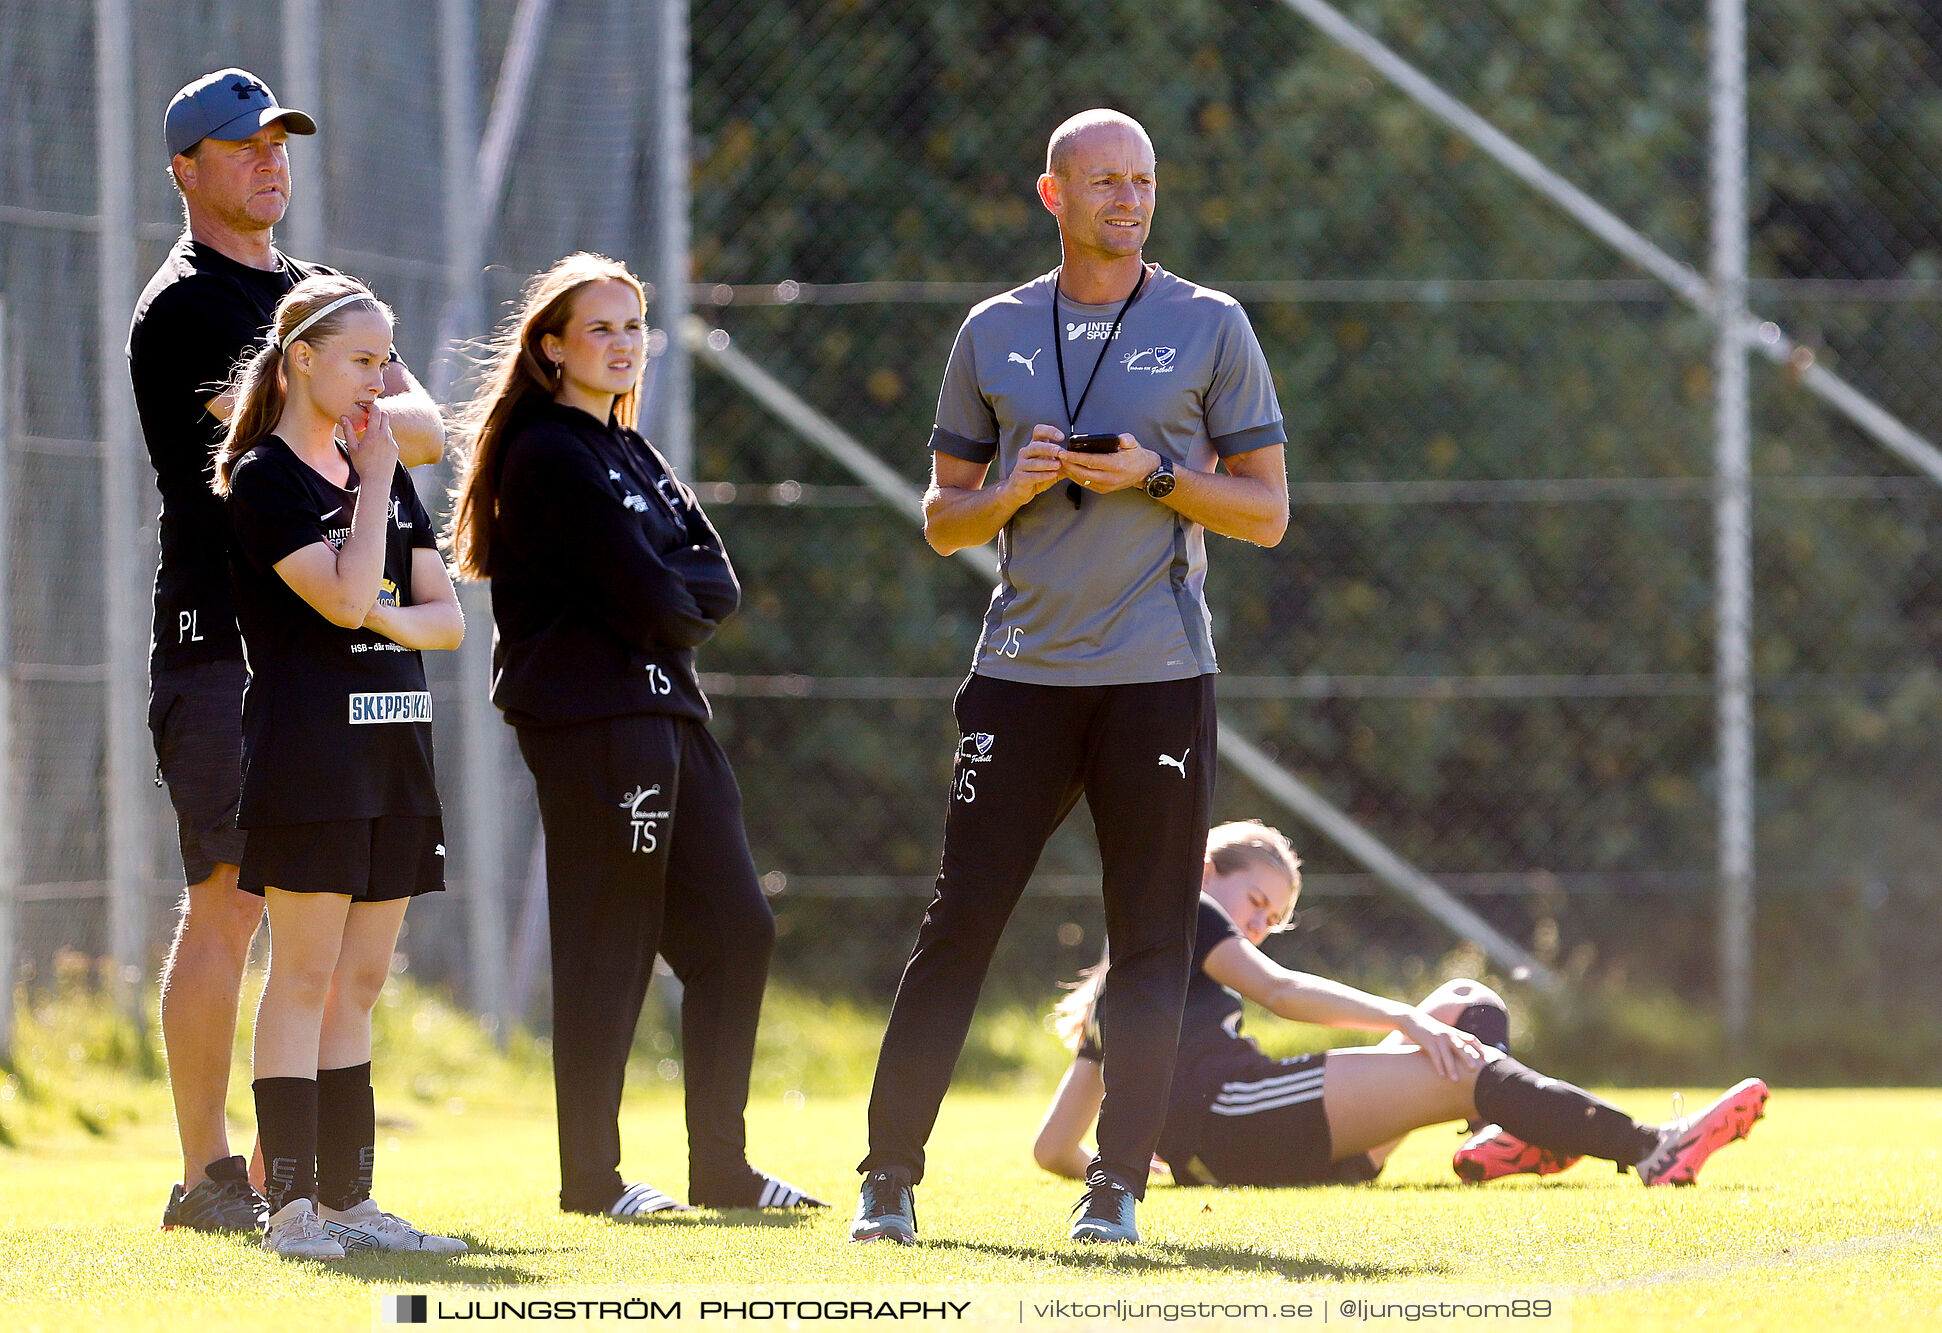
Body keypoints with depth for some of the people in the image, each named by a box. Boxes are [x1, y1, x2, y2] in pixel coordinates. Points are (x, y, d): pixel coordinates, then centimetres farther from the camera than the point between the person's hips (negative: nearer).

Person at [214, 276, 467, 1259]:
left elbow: (447, 617, 13)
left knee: (360, 984, 8)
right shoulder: (264, 479, -6)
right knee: (305, 975, -8)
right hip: (307, 742, -7)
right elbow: (345, 596, -18)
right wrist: (375, 480, -9)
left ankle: (347, 1198, 10)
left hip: (392, 739, 7)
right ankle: (290, 1203, -8)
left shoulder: (385, 476, 16)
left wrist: (392, 621, -8)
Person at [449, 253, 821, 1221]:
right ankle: (590, 1177, 1)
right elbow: (645, 595, -16)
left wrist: (664, 598, -9)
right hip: (591, 721, -9)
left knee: (735, 932, 8)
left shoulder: (632, 455, 20)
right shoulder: (548, 454, -9)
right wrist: (685, 602, 2)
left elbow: (717, 583, 9)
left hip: (667, 710, 9)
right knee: (610, 951, -6)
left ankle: (721, 1167, 14)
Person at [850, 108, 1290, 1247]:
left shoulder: (1209, 328, 5)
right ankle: (890, 1174, 2)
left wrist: (1153, 476, -11)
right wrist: (1015, 489, -6)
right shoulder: (994, 333, 11)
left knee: (1153, 940, -2)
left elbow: (1266, 512, 4)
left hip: (1158, 677, -1)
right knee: (959, 926, -3)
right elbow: (943, 519, 15)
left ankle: (1119, 1185, 2)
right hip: (1023, 674, 1)